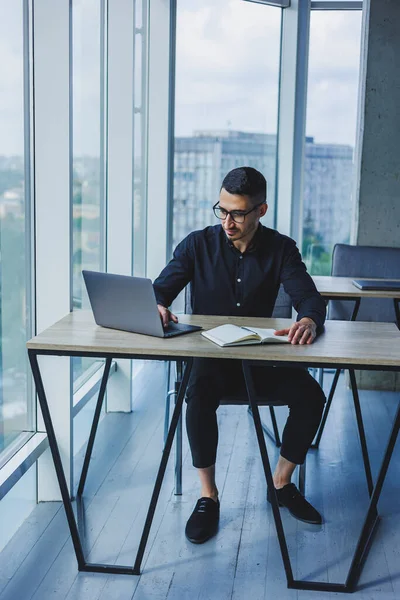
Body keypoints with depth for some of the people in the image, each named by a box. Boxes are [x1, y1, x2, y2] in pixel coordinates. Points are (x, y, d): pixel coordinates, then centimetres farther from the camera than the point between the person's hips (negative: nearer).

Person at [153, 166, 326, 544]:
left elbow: (309, 297, -12)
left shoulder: (281, 249, 0)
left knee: (310, 395, -21)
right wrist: (157, 307, -32)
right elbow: (159, 290, -6)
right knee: (199, 395, -33)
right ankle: (208, 497, -15)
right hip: (207, 354, -1)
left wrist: (309, 319, -38)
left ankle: (282, 483, 3)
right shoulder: (198, 244, -2)